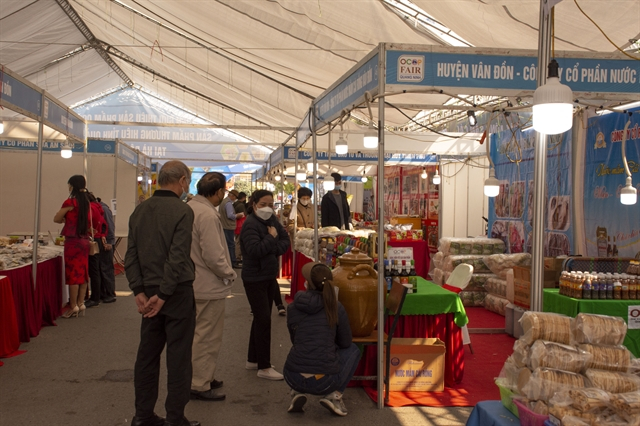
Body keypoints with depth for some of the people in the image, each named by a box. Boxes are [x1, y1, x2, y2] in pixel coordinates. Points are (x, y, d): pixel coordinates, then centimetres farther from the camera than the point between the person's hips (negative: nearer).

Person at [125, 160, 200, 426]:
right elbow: (178, 257, -19)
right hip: (177, 292, -6)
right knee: (178, 357, 3)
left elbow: (131, 255, 4)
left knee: (147, 354, 14)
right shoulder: (182, 211, -13)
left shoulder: (139, 211, 7)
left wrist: (139, 291, 2)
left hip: (149, 292, 6)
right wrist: (163, 294, -15)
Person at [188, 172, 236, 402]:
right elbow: (214, 256, -26)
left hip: (194, 283, 10)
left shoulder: (190, 208, 6)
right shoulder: (207, 215, -24)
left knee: (200, 334, 21)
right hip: (209, 287, -10)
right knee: (207, 338, 2)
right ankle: (200, 385, 12)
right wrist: (229, 274, -10)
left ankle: (203, 378, 35)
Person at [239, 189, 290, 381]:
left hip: (270, 276, 8)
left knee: (260, 318, 16)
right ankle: (264, 367, 2)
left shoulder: (272, 220, 6)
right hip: (255, 279, -8)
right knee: (263, 319, -6)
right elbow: (255, 250, -28)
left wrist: (274, 249, -11)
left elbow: (285, 241, 7)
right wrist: (271, 237, -17)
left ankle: (253, 359, 29)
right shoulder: (250, 224, -17)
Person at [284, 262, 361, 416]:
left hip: (293, 378, 3)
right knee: (353, 350, 26)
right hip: (325, 381, -3)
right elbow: (345, 343, 10)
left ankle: (297, 393, 15)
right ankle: (334, 395, 9)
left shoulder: (292, 308, 3)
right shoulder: (336, 307, -3)